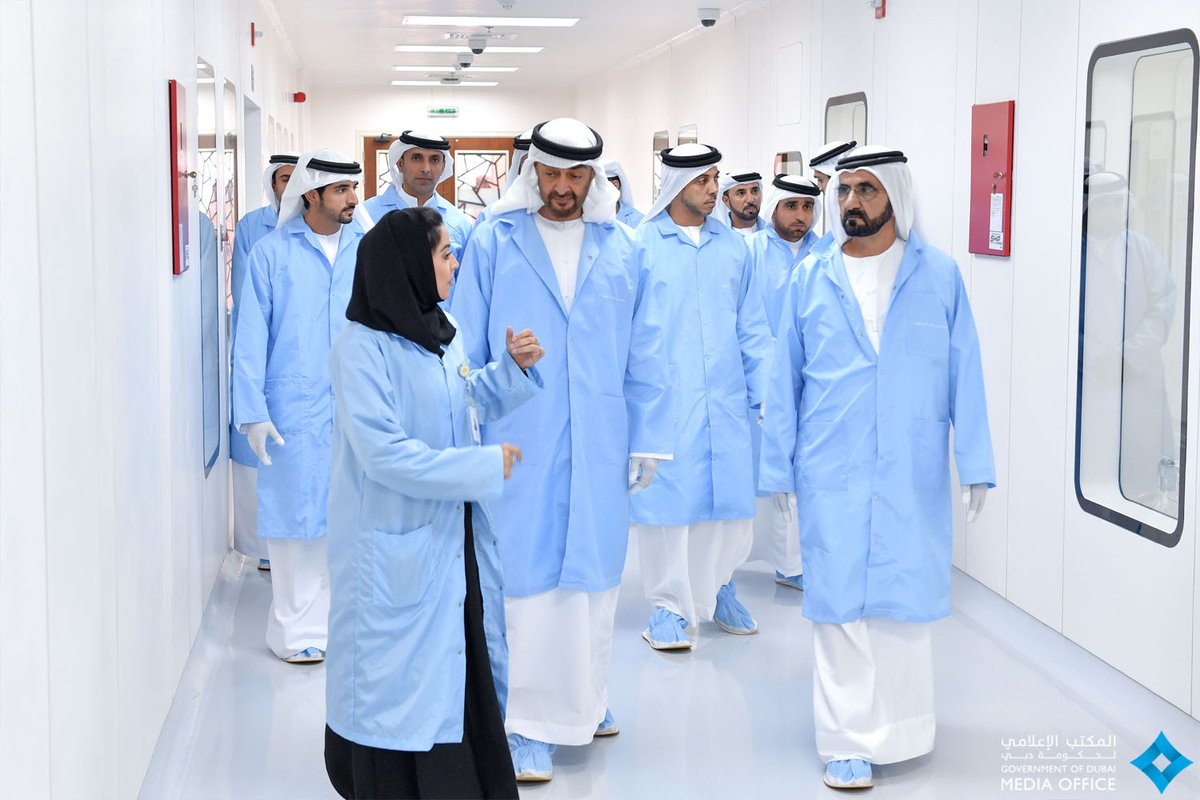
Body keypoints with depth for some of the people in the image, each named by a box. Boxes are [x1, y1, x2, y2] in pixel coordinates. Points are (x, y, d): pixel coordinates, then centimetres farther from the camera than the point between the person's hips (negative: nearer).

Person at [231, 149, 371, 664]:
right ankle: (297, 630, 15)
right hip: (295, 412, -2)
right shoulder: (273, 253, -1)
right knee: (297, 516, 4)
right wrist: (253, 412, -6)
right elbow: (251, 337, -2)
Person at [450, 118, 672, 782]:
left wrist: (649, 438, 5)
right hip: (517, 445, -2)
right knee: (525, 575, -1)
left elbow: (644, 354, 8)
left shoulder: (622, 249, 7)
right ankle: (526, 721, 8)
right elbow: (465, 349, 1)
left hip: (599, 447, 3)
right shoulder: (494, 243, 1)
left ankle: (583, 698, 29)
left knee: (593, 572, 11)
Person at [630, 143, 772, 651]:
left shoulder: (732, 246, 9)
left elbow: (752, 327, 12)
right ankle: (669, 602, 13)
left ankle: (717, 585, 28)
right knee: (667, 495, 1)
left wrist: (765, 391, 7)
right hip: (663, 397, -4)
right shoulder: (642, 244, -3)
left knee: (729, 494, 8)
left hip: (725, 399, 4)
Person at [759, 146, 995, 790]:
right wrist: (778, 466, 5)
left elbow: (965, 375, 1)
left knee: (906, 599, 6)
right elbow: (784, 380, 7)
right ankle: (849, 741, 12)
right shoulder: (811, 278, 5)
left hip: (913, 476, 0)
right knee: (839, 603, 2)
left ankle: (899, 727, 24)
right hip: (831, 477, 0)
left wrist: (974, 464, -2)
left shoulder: (939, 276, 2)